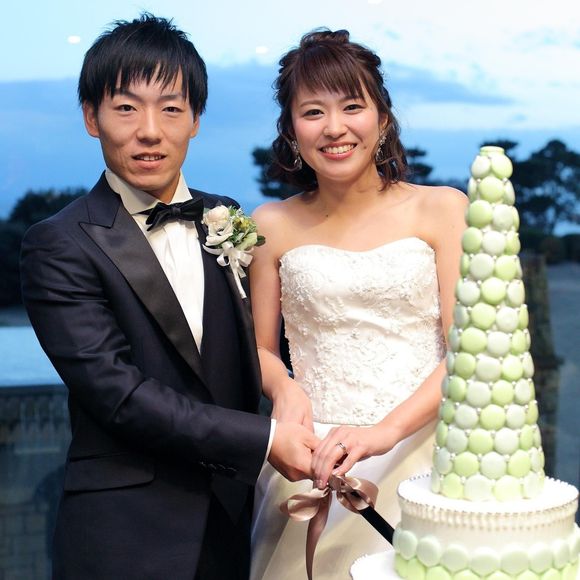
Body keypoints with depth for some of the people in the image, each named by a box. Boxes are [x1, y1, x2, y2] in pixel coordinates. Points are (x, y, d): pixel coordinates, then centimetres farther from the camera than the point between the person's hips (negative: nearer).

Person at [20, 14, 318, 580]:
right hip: (124, 535, -4)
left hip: (230, 522, 5)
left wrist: (301, 455, -4)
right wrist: (265, 440, -19)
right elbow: (118, 392, -18)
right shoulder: (59, 247, -11)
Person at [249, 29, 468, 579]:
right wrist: (283, 386, -11)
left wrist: (384, 431, -20)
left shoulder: (440, 210, 0)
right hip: (311, 465, 1)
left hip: (418, 450, -1)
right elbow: (258, 346, 12)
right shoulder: (272, 226, 5)